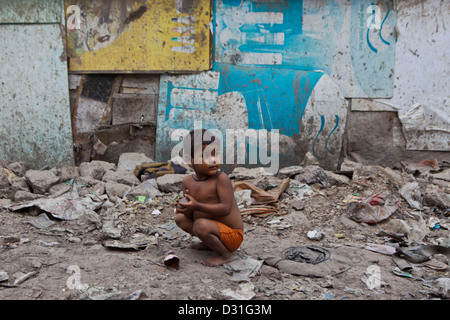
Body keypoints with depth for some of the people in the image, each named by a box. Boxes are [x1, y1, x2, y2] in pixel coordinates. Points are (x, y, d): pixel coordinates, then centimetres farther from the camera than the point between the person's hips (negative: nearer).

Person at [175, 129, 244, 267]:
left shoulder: (221, 178, -21)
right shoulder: (188, 181, -1)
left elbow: (226, 209, -29)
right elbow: (192, 215, 3)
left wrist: (197, 206, -35)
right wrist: (186, 208, -22)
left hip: (232, 235, -8)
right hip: (217, 227, 8)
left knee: (201, 225, -33)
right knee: (180, 218, 13)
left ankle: (225, 255, -9)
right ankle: (211, 243, 13)